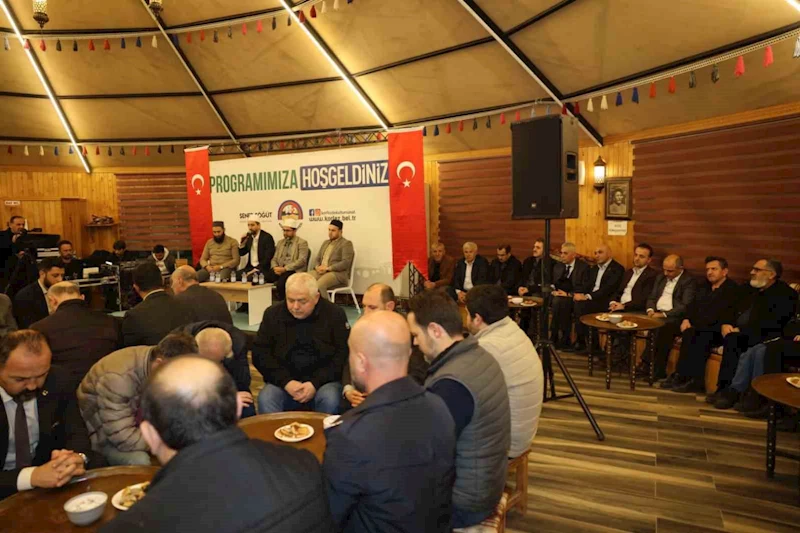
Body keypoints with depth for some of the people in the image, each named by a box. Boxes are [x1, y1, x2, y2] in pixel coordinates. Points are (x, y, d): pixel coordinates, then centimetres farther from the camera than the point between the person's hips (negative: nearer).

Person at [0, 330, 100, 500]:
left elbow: (76, 431, -7)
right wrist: (31, 476, -39)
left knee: (98, 466, -22)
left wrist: (78, 458, -29)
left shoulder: (56, 380, -9)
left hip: (48, 467, 4)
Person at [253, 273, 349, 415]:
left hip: (324, 381, -1)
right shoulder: (273, 314, 3)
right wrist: (286, 382, -13)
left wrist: (316, 383, -16)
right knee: (265, 399, -29)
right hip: (283, 381, 1)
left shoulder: (335, 314, -2)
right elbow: (260, 354, 1)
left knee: (330, 400, -31)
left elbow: (343, 355, -5)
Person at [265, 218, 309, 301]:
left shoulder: (302, 243, 2)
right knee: (263, 278, -25)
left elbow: (301, 261, -10)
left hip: (294, 271, -5)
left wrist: (285, 268, -17)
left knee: (281, 282, -35)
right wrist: (275, 268, -6)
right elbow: (274, 259, 18)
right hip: (279, 270, 5)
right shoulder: (280, 242, 21)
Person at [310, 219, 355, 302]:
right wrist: (317, 267, -2)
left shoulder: (346, 243, 0)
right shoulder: (325, 243, 24)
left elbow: (346, 263, -11)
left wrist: (328, 268, -17)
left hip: (338, 273, -7)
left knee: (319, 285, -34)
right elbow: (317, 259, 23)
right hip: (321, 271, 7)